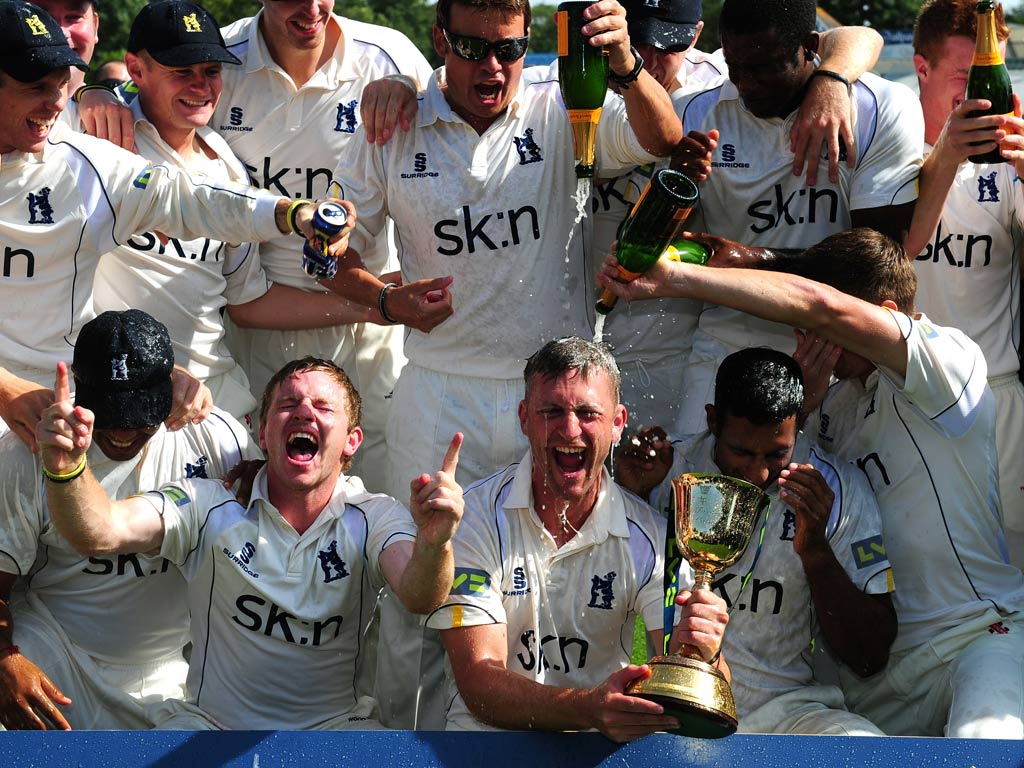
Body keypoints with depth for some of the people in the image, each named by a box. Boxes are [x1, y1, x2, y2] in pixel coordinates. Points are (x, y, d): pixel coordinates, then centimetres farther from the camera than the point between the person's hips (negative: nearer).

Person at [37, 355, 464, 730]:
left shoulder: (375, 517, 0)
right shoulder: (211, 505, -1)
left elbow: (418, 596, -21)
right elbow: (99, 531, -16)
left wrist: (432, 543, -46)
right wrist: (67, 469, -39)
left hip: (333, 722, 1)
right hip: (210, 721, -1)